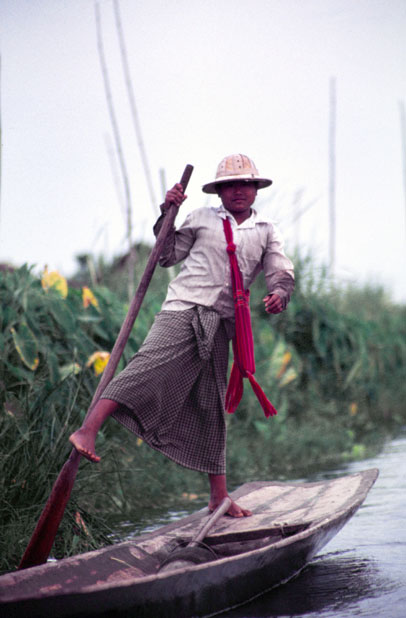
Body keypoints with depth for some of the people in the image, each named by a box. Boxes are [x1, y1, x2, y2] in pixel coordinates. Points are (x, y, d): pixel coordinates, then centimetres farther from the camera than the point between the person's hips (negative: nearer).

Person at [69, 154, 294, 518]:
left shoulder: (267, 233, 17)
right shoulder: (202, 218, 12)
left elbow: (282, 274, 7)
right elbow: (168, 255, 16)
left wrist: (279, 294, -15)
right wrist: (167, 215, 4)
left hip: (221, 324, 3)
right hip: (184, 310, -3)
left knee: (212, 407, 8)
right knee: (148, 368, -28)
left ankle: (219, 497, 11)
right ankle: (88, 430, -39)